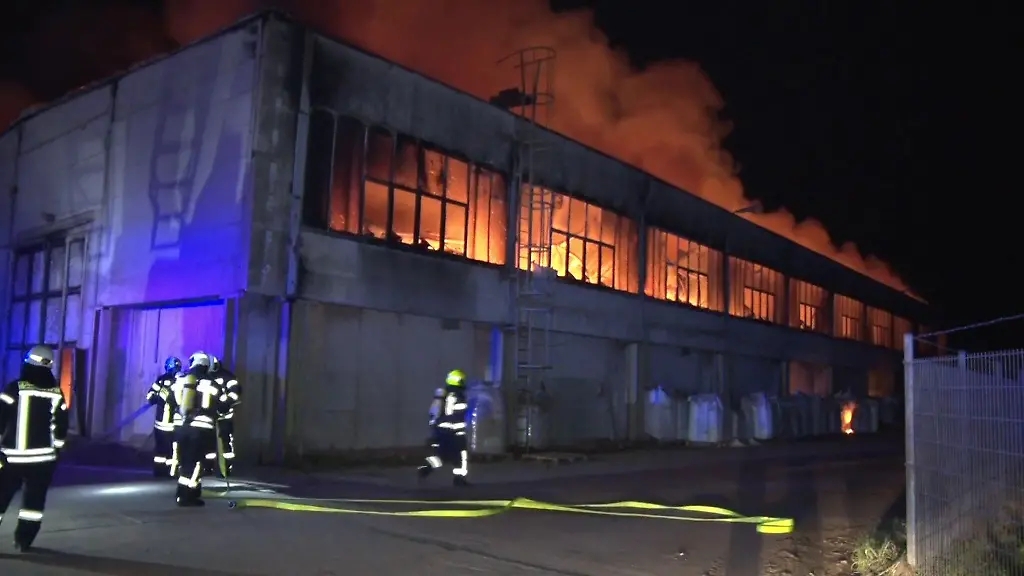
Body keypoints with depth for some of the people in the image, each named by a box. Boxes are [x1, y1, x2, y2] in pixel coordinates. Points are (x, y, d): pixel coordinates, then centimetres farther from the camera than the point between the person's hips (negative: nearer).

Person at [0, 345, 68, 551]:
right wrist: (55, 450, 20)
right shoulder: (57, 394, 3)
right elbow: (61, 427, 8)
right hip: (44, 457, 2)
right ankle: (24, 540, 14)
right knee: (34, 500, 12)